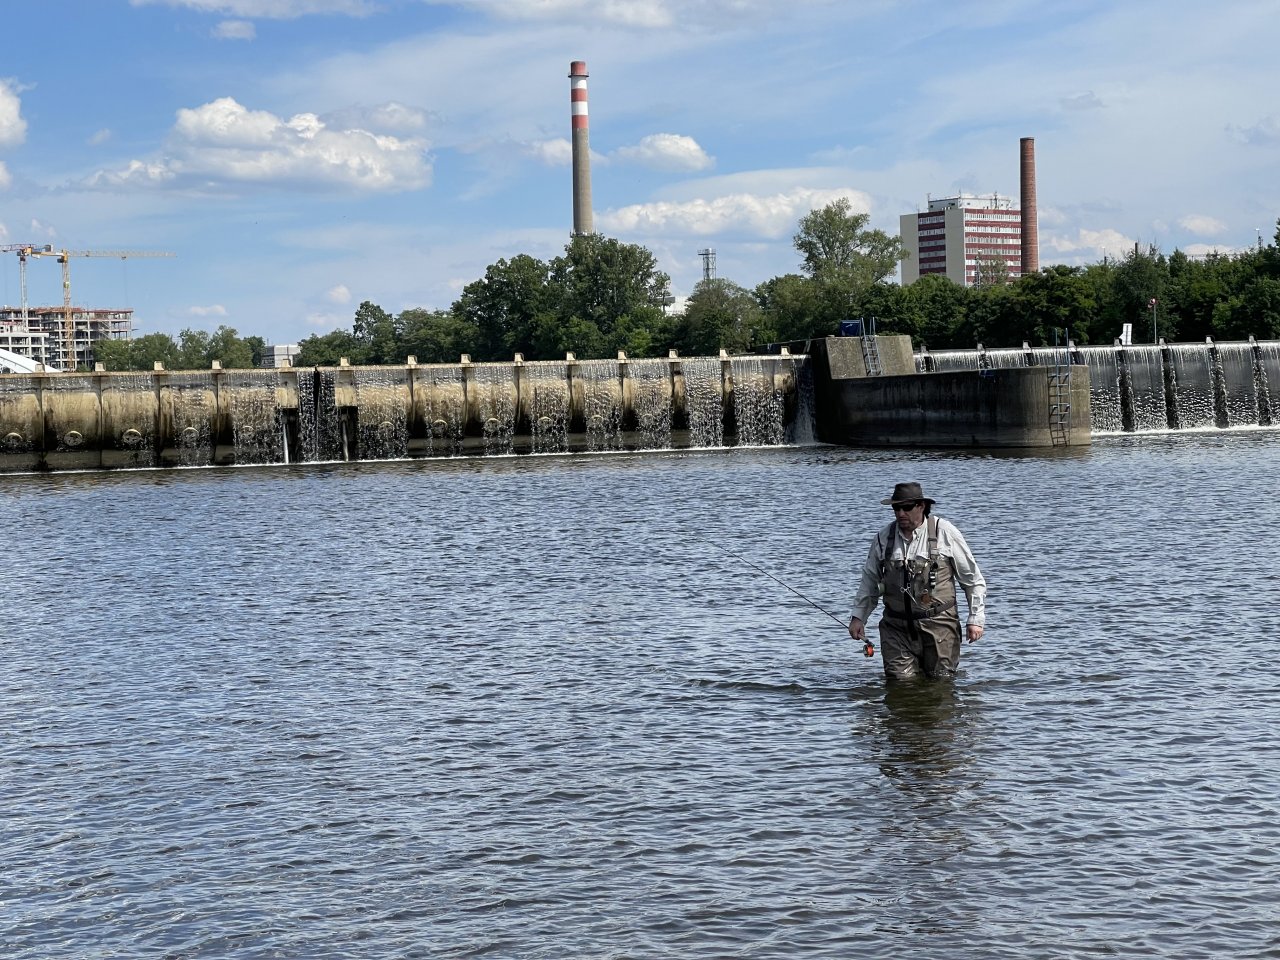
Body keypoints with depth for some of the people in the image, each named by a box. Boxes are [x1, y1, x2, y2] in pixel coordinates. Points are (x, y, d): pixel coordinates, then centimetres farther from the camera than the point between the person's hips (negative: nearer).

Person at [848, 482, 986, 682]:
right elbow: (869, 581, 18)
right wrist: (858, 617, 10)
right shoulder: (884, 538, 5)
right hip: (897, 628, 2)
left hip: (938, 626, -2)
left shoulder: (945, 532, -3)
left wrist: (976, 619, -2)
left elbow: (973, 580, 2)